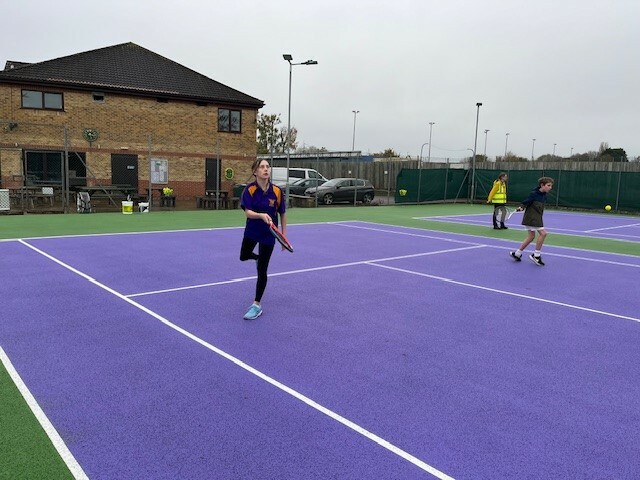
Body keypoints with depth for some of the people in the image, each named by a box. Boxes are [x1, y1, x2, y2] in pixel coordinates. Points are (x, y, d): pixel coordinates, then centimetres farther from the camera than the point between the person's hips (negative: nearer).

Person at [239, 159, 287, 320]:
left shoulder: (276, 191, -13)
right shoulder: (250, 189, -15)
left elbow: (283, 214, -2)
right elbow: (248, 212, -24)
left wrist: (284, 235, -2)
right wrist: (262, 215, -44)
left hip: (268, 234, -1)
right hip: (251, 231, 2)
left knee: (261, 271, 1)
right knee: (243, 257, 23)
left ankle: (257, 305, 14)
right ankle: (258, 258, 59)